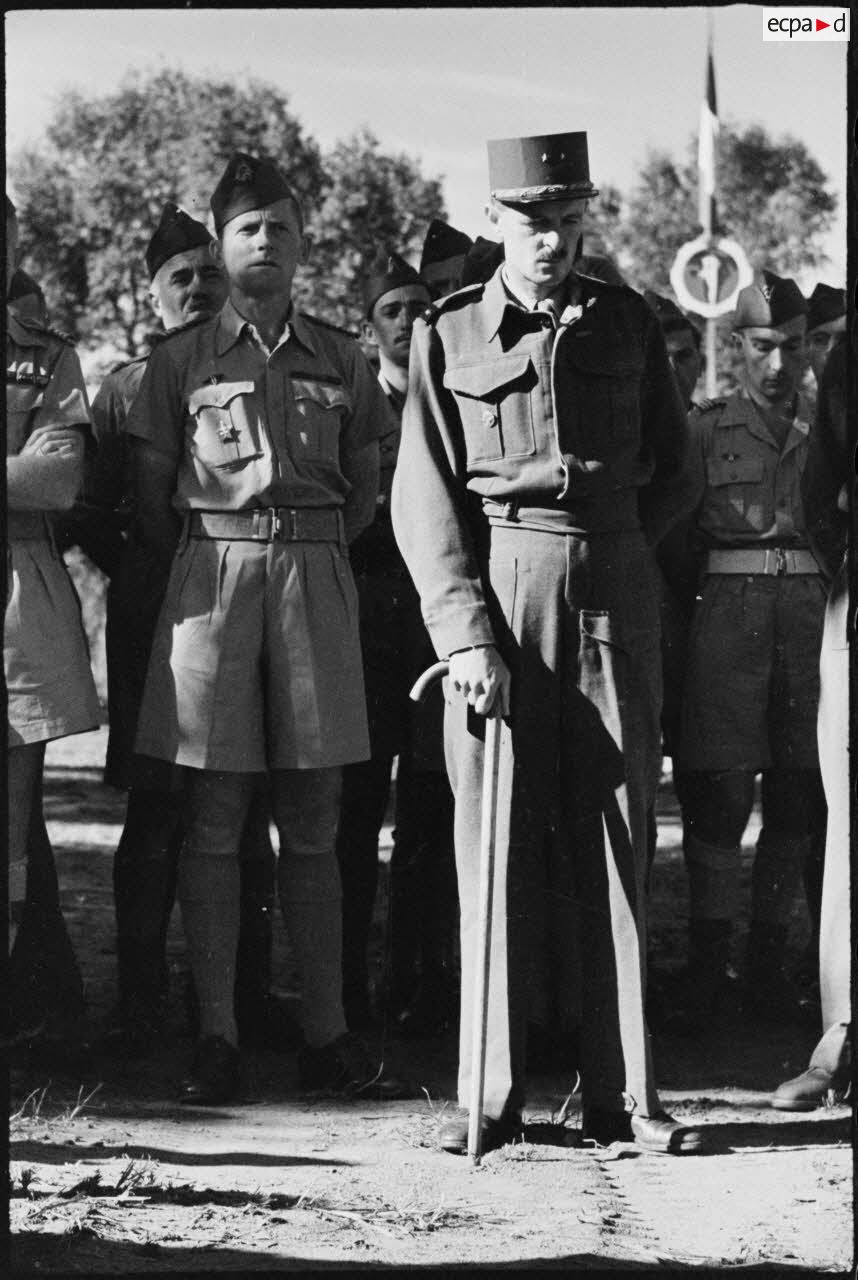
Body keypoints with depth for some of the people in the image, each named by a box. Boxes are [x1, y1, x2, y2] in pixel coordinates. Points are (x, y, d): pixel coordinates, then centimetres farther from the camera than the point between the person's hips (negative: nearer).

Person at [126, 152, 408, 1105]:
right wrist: (194, 575, 4)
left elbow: (367, 487, 17)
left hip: (317, 578, 2)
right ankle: (216, 1036, 3)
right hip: (212, 579, -2)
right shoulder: (180, 358, 7)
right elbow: (150, 496, 6)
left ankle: (326, 1034, 8)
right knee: (213, 819, -2)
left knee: (312, 821, 4)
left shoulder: (339, 361, 12)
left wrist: (318, 556, 9)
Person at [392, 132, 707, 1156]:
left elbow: (673, 475, 16)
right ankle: (488, 1096, 5)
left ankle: (623, 1094, 8)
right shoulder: (447, 335, 4)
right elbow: (424, 499, -1)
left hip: (614, 591, 2)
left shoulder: (627, 322, 11)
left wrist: (602, 549, 5)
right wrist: (466, 635, -10)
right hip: (491, 598, -2)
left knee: (614, 840, 2)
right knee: (494, 843, -2)